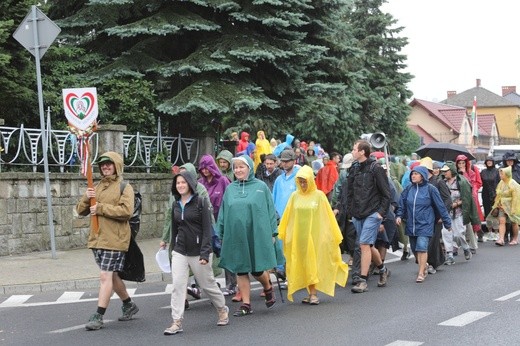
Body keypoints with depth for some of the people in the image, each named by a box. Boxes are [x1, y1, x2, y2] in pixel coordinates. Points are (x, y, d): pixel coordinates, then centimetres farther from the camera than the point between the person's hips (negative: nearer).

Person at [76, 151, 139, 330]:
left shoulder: (124, 187, -4)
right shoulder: (97, 187, 16)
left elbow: (126, 211, -20)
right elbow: (81, 211, 13)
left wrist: (100, 208, -18)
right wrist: (86, 198, -8)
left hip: (114, 239, -7)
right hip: (97, 238, 7)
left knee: (105, 276, -10)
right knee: (111, 275, 16)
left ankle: (98, 316, -8)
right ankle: (129, 306, 33)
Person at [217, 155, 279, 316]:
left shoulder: (261, 187, 0)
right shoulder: (230, 189, 9)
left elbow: (270, 210, 3)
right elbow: (223, 213, 12)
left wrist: (272, 232, 0)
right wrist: (221, 235, 10)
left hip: (257, 234, -3)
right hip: (236, 235, 3)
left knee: (257, 269, -1)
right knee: (241, 270, 5)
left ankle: (268, 288, 30)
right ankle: (246, 304, 13)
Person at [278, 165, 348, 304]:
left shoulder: (319, 195, -4)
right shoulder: (295, 196, 3)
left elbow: (328, 216, -2)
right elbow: (287, 217, 8)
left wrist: (335, 235, -3)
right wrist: (282, 233, 7)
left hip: (315, 234, -3)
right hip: (299, 235, 3)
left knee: (312, 263, -3)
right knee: (303, 265, 5)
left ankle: (314, 294, -1)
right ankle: (312, 293, 12)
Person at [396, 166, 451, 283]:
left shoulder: (430, 189, -7)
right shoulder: (409, 189, 4)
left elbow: (440, 206, -1)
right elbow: (402, 204, 13)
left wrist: (447, 223, 2)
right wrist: (399, 216, -4)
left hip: (425, 224, -5)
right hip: (411, 225, 5)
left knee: (422, 247, -16)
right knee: (414, 249, 12)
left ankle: (421, 273, -8)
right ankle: (424, 266, 34)